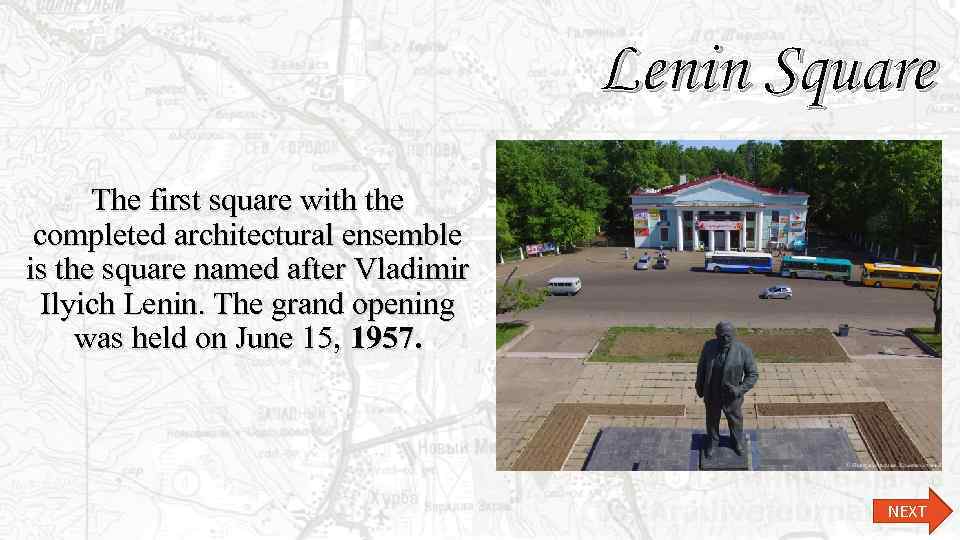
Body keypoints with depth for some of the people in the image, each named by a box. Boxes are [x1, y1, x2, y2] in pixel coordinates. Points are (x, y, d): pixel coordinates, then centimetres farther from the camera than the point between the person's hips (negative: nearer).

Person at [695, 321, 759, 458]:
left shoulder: (744, 351, -24)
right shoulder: (709, 346, -17)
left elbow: (753, 374, -14)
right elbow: (701, 367, -2)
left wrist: (740, 389, -25)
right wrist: (699, 387, 6)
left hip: (731, 396, -1)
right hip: (711, 394, 1)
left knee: (735, 420, 24)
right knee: (712, 420, 24)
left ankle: (737, 442, 53)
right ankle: (712, 442, 51)